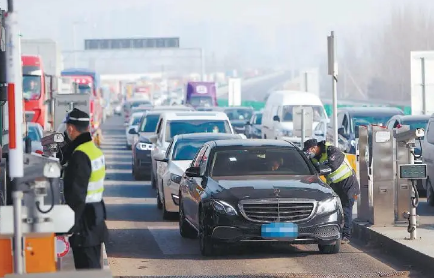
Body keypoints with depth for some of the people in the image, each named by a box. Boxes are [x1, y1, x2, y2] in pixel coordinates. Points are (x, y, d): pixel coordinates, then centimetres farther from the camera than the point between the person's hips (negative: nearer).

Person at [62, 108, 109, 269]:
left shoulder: (80, 155, -19)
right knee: (94, 266, 16)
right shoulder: (96, 151, 11)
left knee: (86, 268, -6)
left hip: (85, 220, -10)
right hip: (96, 217, 10)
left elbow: (76, 193, -22)